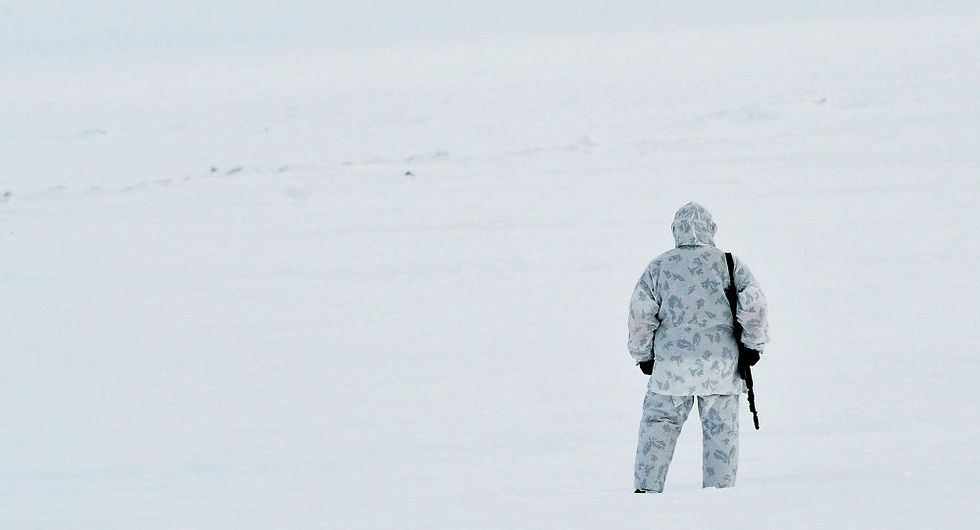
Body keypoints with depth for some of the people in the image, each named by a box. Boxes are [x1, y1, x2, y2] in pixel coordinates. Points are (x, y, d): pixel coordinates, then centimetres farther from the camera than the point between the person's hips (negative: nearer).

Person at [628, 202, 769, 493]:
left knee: (658, 425, 8)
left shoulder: (658, 268, 2)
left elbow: (640, 314, 1)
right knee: (721, 431, 6)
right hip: (721, 366, 0)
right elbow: (753, 304, -6)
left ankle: (647, 488, 2)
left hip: (672, 367, 0)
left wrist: (643, 355, 12)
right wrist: (754, 345, 4)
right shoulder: (730, 264, 1)